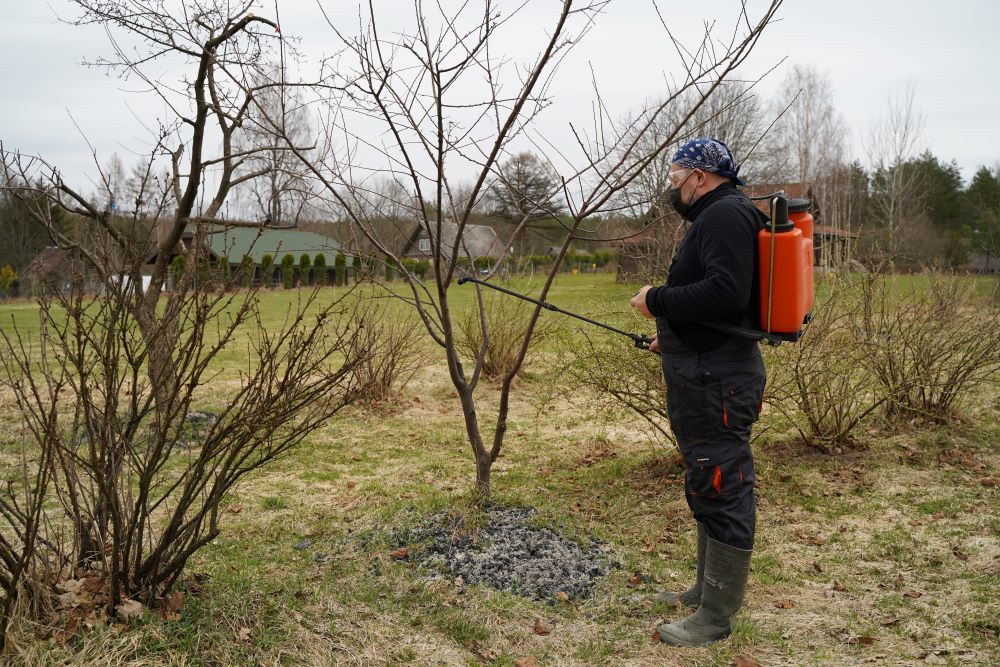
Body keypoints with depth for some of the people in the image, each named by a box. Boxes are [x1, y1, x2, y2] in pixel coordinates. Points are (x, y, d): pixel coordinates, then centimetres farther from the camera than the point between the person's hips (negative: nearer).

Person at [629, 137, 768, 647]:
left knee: (720, 490, -3)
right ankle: (706, 590, 34)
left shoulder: (726, 215, -14)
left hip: (717, 381, -11)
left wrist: (657, 300, -18)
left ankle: (716, 618, 8)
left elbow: (726, 294, -28)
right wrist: (674, 338, 21)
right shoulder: (715, 218, 19)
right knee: (709, 489, 19)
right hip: (709, 375, 11)